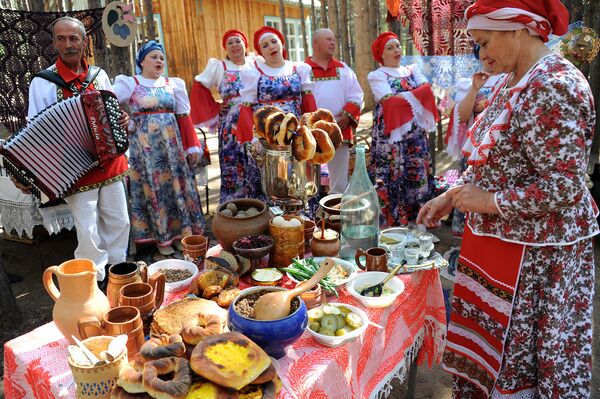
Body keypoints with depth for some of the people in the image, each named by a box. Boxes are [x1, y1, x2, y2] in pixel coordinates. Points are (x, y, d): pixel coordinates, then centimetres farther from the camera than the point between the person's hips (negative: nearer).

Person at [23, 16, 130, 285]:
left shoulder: (99, 76, 5)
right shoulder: (42, 82, -7)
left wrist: (123, 118, -4)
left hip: (110, 165, 5)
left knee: (118, 223, 13)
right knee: (89, 233, -2)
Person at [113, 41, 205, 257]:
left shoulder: (174, 84, 11)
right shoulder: (130, 84, 4)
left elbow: (184, 117, 9)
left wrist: (192, 146, 5)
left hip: (171, 144, 3)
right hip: (144, 145, -2)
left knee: (176, 184, 5)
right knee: (152, 187, 2)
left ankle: (180, 232, 18)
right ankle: (161, 237, 13)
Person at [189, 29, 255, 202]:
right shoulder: (219, 66, 5)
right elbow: (198, 89, 7)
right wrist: (215, 112, -1)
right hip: (231, 128, -2)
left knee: (259, 169, 5)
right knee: (233, 170, 0)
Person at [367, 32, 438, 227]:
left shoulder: (413, 70, 17)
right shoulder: (376, 76, 0)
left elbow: (427, 91, 0)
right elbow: (390, 101, -15)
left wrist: (402, 97, -11)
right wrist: (414, 96, -6)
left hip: (417, 134, 5)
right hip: (392, 135, -5)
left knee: (418, 173, 6)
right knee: (394, 175, -5)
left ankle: (418, 218, 17)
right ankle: (392, 222, 5)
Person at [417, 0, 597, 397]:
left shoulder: (553, 87, -21)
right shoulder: (513, 82, 8)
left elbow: (564, 187, -25)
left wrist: (489, 202, -18)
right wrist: (451, 196, 7)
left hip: (536, 256, -9)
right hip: (500, 245, 9)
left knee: (525, 359, 11)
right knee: (487, 342, 21)